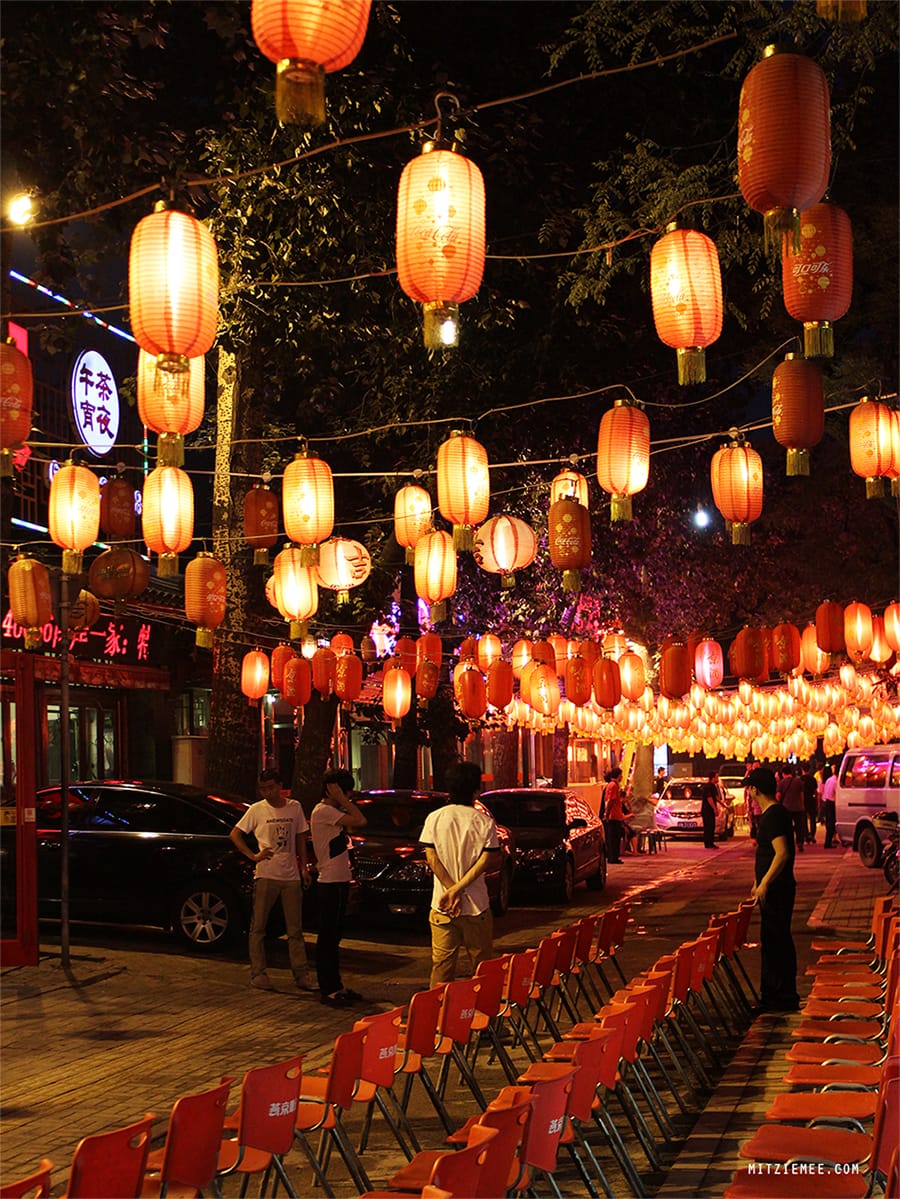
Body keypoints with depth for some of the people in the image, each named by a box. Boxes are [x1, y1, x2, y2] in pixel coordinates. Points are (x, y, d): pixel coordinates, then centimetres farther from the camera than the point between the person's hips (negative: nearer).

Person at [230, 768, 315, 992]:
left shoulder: (294, 807, 7)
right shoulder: (257, 810, -1)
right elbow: (235, 834, 0)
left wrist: (304, 867, 9)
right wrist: (253, 855, -11)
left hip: (291, 876, 2)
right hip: (265, 875, -2)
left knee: (295, 929, 5)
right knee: (258, 927, 2)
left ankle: (301, 974, 9)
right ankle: (258, 973, 9)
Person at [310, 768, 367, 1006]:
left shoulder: (333, 811, 15)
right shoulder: (323, 811, -15)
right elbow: (359, 821, -22)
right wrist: (341, 800, -16)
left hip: (339, 881, 10)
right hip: (330, 883, -10)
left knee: (333, 937, 15)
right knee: (327, 937, -4)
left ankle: (335, 986, 21)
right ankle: (328, 990, 0)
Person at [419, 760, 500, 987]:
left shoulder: (434, 818, -1)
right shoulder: (484, 822, -4)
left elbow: (432, 858, -5)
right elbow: (484, 861, -10)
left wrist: (451, 889, -6)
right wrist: (458, 889, -10)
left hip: (442, 909, 1)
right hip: (476, 906, -1)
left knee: (442, 966, 5)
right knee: (481, 966, 10)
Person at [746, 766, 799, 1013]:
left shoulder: (774, 816, -17)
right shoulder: (771, 814, 15)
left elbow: (782, 853, -25)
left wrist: (765, 884, -26)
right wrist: (759, 883, 27)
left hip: (776, 890, -10)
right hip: (773, 889, 10)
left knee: (776, 943, -5)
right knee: (771, 942, 15)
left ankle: (783, 999, 1)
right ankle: (772, 997, 22)